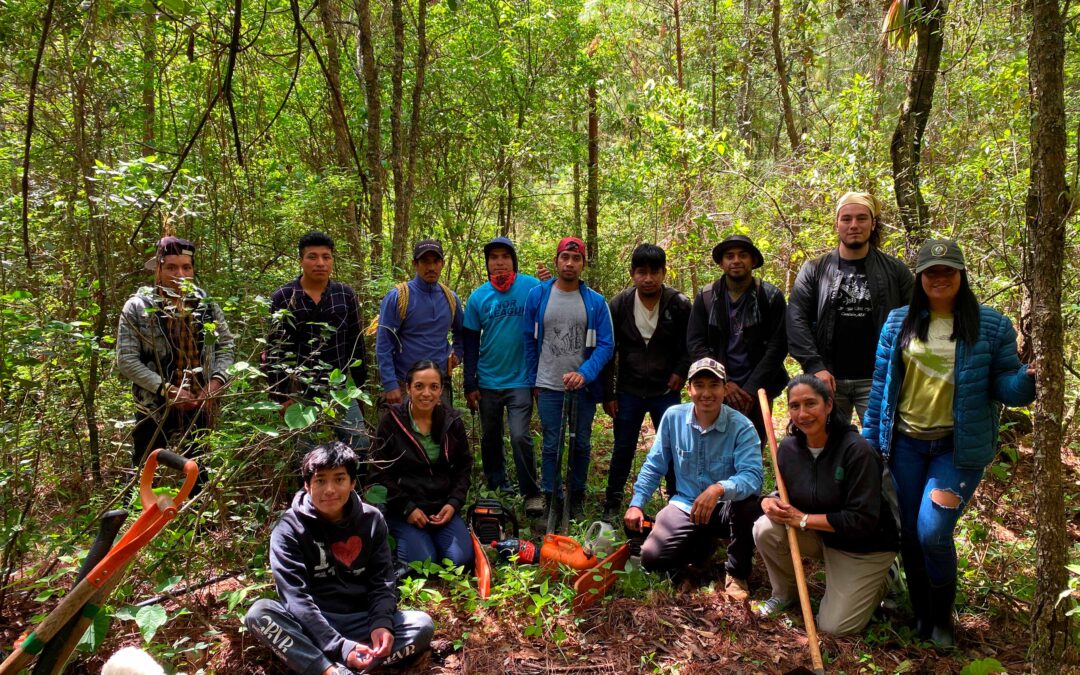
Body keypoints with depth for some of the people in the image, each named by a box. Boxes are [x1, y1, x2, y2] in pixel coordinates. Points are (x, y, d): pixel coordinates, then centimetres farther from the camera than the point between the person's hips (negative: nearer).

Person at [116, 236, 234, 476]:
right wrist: (166, 389, -18)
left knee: (198, 477, 17)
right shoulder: (138, 307, -6)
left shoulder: (207, 305, 4)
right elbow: (126, 360, -10)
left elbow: (226, 347, 7)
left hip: (200, 409, 3)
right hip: (156, 411, -3)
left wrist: (216, 381, -10)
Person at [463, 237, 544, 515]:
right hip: (488, 382, 3)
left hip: (520, 379, -3)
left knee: (520, 436, -13)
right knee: (490, 437, 14)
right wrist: (470, 384, 5)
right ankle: (495, 485, 33)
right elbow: (471, 342, 6)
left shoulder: (532, 287, -6)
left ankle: (532, 493, 4)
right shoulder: (478, 297, 1)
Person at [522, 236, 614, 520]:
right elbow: (529, 341, 7)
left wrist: (584, 374, -19)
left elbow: (605, 345, -5)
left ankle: (577, 498, 26)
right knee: (551, 446, 4)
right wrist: (533, 381, 6)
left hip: (583, 385, 1)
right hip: (549, 387, 0)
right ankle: (550, 500, 16)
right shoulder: (537, 296, 1)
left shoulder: (596, 302, -2)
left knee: (581, 445, 11)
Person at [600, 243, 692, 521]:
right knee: (622, 450, 10)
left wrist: (681, 371, -9)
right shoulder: (619, 305, -6)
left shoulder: (679, 305, -9)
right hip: (628, 391, 1)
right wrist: (608, 394, 0)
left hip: (666, 391, -1)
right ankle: (612, 504, 25)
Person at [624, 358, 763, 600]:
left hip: (724, 509, -3)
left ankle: (737, 573, -8)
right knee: (651, 558, -15)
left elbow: (752, 476, -30)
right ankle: (703, 544, 20)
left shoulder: (742, 427, -17)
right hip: (684, 505, 3)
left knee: (747, 503, -37)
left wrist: (719, 489, -49)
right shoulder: (673, 417, -6)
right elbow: (653, 466, 4)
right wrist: (636, 504, -4)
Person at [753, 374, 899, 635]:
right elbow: (787, 496, 2)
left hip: (865, 547, -4)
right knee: (765, 530, -22)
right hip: (820, 535, 5)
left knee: (834, 626, -6)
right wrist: (771, 503, -23)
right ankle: (785, 593, 7)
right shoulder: (789, 448, -10)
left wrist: (803, 519, -25)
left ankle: (876, 581, 23)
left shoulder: (857, 451, -28)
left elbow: (863, 520, -28)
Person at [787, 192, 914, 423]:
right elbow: (795, 319, -1)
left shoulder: (895, 270, 6)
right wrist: (814, 366, -12)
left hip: (877, 379, 0)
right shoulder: (814, 271, 6)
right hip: (828, 379, 1)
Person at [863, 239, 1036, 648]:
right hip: (906, 444, 3)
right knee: (909, 535, 8)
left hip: (959, 448, -3)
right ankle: (921, 614, 32)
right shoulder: (899, 322, 4)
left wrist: (1029, 377, -25)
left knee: (933, 533, -13)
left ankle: (942, 617, 15)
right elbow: (881, 384, 7)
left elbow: (1004, 387, -2)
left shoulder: (992, 326, -3)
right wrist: (870, 439, 5)